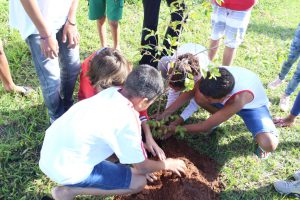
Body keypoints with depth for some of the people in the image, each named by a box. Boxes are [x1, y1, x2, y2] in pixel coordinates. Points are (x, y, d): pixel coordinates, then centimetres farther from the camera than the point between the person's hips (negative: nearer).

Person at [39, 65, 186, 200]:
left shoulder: (112, 92, -5)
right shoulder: (127, 122, -26)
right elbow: (141, 167, -9)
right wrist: (167, 164, 8)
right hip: (63, 168, -8)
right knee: (139, 181, -3)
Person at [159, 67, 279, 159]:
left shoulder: (239, 98, -45)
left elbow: (205, 127, -35)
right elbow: (188, 93, -18)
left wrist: (175, 129, -27)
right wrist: (164, 115, -23)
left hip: (253, 105, -5)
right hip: (230, 98, 5)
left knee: (269, 144, -32)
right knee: (199, 97, -24)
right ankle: (218, 118, 8)